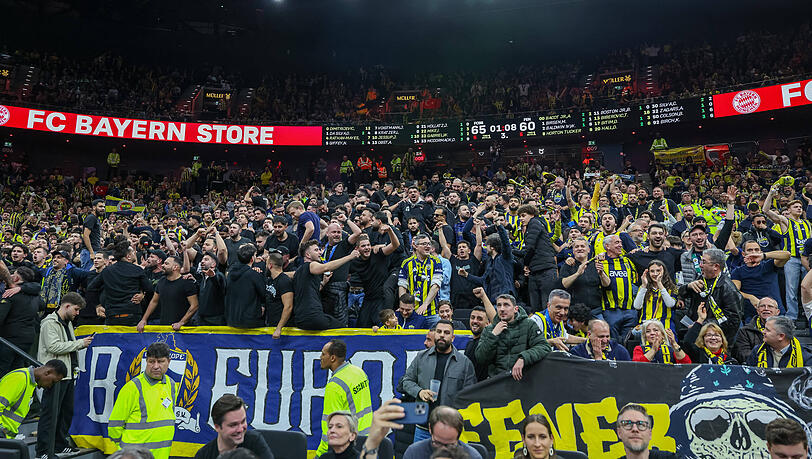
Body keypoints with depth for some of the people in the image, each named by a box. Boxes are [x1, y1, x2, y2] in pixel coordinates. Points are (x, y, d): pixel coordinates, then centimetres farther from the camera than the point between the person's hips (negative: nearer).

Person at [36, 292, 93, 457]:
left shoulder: (68, 322, 19)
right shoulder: (50, 323, -10)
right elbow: (54, 347, -21)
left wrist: (83, 343, 7)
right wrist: (80, 343, -17)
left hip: (68, 375, 9)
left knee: (67, 411, 14)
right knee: (50, 413, -5)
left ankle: (60, 445, 25)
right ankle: (42, 451, 1)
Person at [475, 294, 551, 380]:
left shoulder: (528, 325, 7)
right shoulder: (489, 330, 11)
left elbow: (544, 347, -5)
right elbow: (480, 359, 3)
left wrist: (523, 358, -19)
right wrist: (493, 335, -6)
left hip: (521, 378, 0)